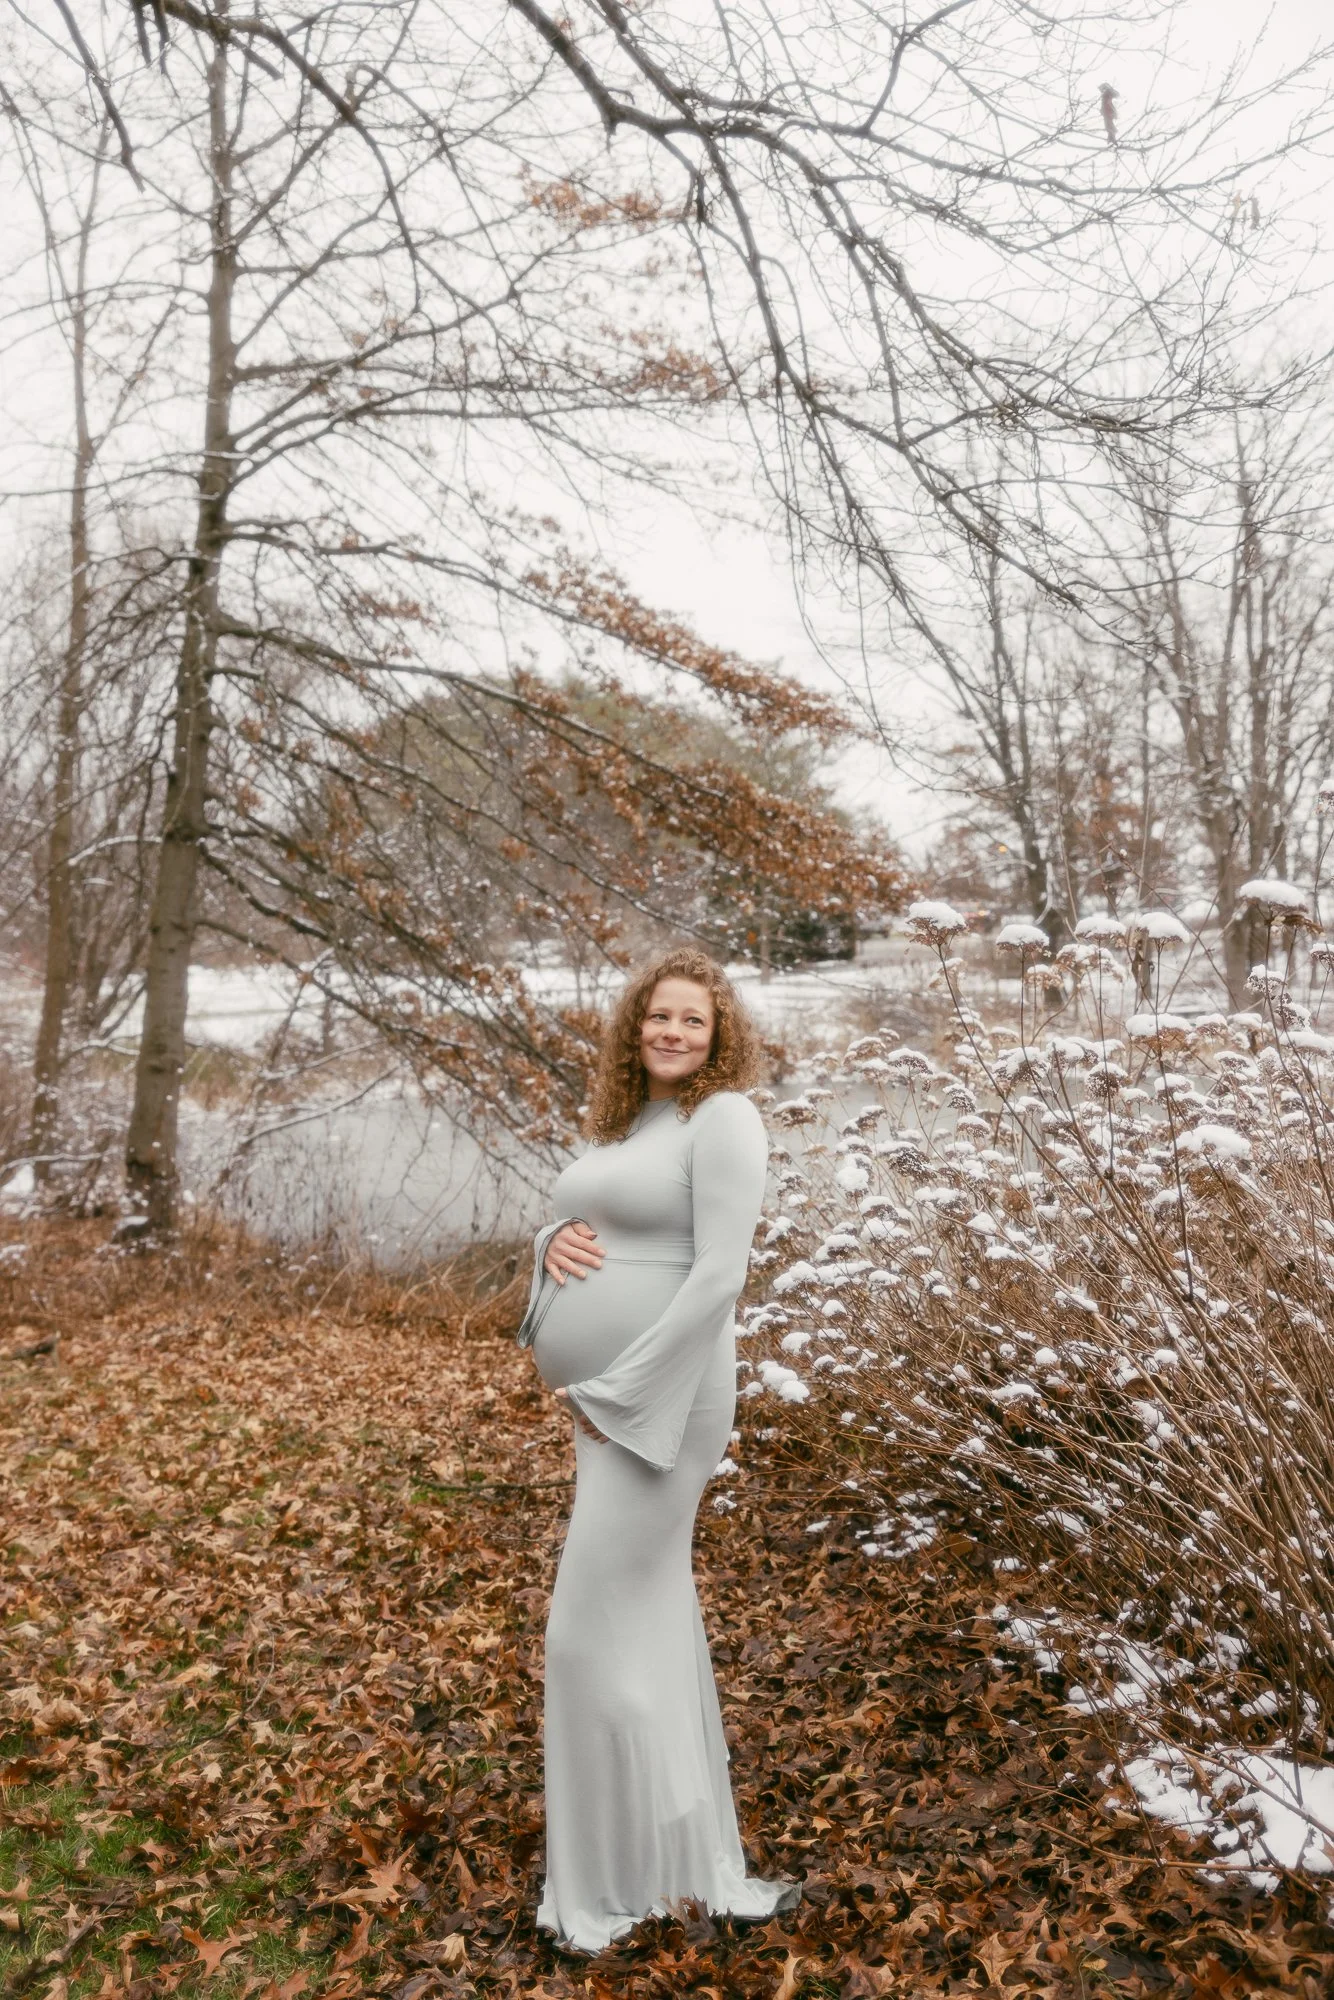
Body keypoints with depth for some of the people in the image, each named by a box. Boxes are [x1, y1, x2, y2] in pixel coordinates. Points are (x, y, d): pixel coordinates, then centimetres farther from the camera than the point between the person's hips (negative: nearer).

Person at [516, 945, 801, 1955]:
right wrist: (555, 1240, -9)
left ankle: (614, 1877, 19)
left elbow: (720, 1278, -21)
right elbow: (575, 1232, 16)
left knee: (593, 1633, -1)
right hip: (602, 1399, 9)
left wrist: (617, 1392, -19)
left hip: (657, 1401, -9)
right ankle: (691, 1851, 36)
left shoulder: (725, 1118, -14)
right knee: (654, 1617, 18)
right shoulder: (626, 1122, 12)